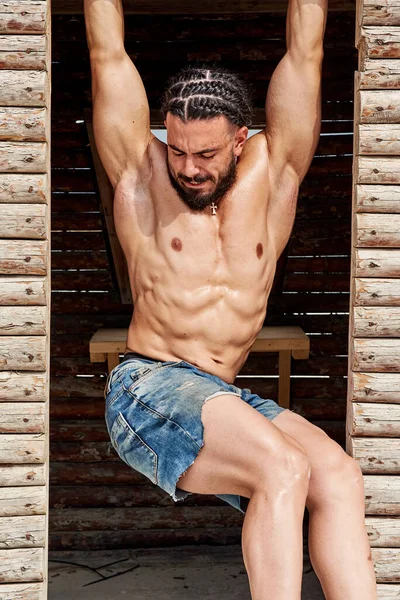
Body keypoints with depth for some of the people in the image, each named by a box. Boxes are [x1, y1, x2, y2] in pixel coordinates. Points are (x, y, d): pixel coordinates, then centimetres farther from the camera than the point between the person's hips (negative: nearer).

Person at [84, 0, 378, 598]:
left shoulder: (271, 173, 10)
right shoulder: (141, 174, 5)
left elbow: (304, 53, 9)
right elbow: (108, 55, 5)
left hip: (228, 397, 4)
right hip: (148, 387, -4)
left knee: (339, 475, -22)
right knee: (283, 471, -28)